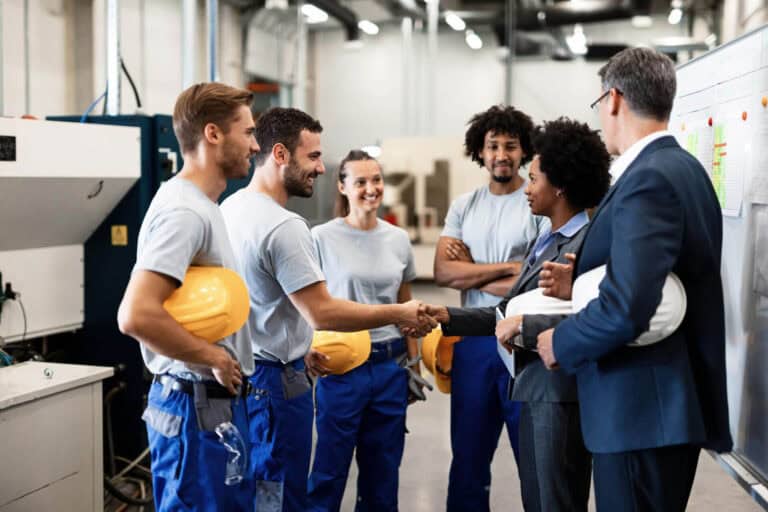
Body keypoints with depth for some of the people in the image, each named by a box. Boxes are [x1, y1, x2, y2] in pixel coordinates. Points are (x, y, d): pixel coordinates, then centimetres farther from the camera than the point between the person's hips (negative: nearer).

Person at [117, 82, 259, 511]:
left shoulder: (202, 206, 14)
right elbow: (137, 316, -29)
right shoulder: (183, 211, -19)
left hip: (215, 399, 10)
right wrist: (215, 357, -19)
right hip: (199, 405, -10)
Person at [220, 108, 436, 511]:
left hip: (241, 371, 10)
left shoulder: (230, 208, 9)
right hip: (274, 379, -10)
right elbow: (322, 313, -23)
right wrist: (400, 314, -14)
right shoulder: (282, 226, -22)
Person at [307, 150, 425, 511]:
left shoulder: (399, 239, 7)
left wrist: (414, 364, 13)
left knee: (383, 473, 13)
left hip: (391, 366, 4)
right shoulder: (322, 238, -6)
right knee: (329, 471, 4)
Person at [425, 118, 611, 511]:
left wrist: (523, 325, -18)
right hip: (531, 392, 9)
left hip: (561, 397, -9)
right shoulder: (545, 242, 14)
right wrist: (447, 317, 8)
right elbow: (509, 311, 16)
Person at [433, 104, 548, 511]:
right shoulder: (462, 207, 9)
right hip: (473, 340, 5)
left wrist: (471, 271, -8)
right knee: (468, 451, 15)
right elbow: (443, 272, -3)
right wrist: (507, 267, -12)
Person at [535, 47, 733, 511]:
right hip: (674, 397, 10)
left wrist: (561, 342, -13)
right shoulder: (682, 168, 12)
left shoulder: (648, 180, -20)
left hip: (643, 408, -10)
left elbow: (628, 306, -29)